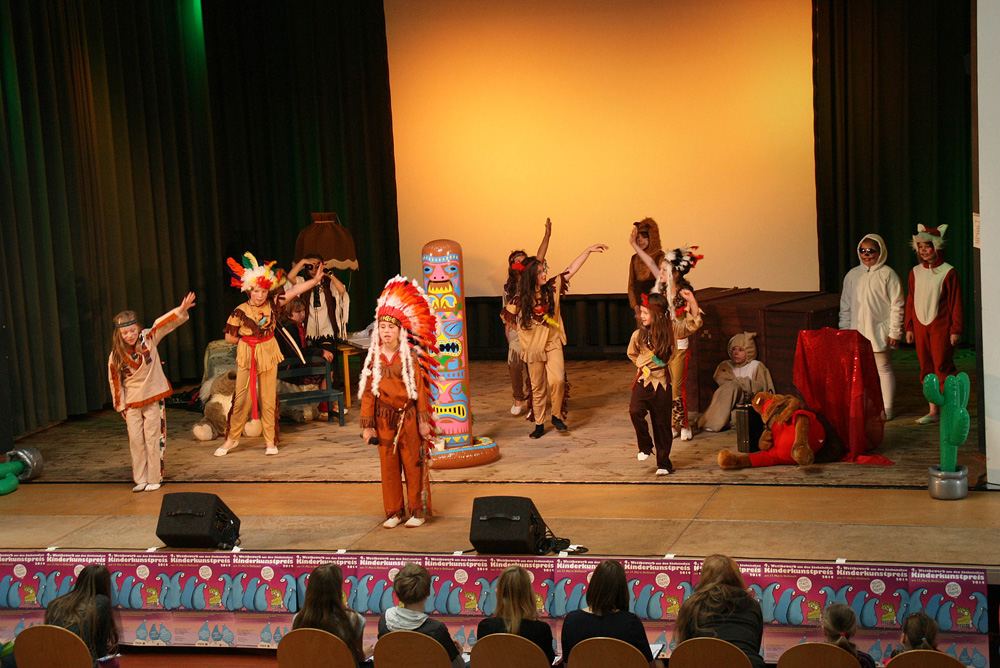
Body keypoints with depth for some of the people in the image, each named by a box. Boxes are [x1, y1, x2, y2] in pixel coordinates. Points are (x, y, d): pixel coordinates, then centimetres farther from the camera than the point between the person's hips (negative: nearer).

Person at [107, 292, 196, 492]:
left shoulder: (148, 339, -6)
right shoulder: (116, 356, -5)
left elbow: (163, 324, -16)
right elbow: (115, 381, 3)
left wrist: (181, 311, -31)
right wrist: (121, 406, 6)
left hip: (153, 397, -1)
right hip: (132, 403, 2)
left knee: (153, 439, 0)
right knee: (135, 440, 4)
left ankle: (155, 479, 8)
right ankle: (140, 479, 14)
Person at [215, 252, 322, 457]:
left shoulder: (272, 304, -3)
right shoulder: (240, 311, -11)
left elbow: (293, 290, -4)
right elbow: (230, 337, -3)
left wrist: (315, 279, -9)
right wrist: (249, 340, 2)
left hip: (268, 354, 2)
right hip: (246, 356, -2)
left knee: (269, 399, 5)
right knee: (242, 398, -2)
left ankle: (270, 440, 14)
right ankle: (232, 438, 13)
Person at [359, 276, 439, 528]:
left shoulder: (410, 358, -3)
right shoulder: (374, 359, 2)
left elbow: (420, 389, -2)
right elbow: (368, 392, 3)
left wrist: (423, 419, -6)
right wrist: (367, 424, 0)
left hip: (408, 415, -2)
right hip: (384, 418, 2)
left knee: (413, 463, 2)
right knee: (388, 465, 6)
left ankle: (418, 510, 12)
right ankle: (393, 512, 15)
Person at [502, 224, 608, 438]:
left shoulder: (553, 288, -3)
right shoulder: (521, 298, -8)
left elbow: (572, 269, -5)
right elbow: (508, 316, 8)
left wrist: (588, 251, -8)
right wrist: (523, 328, 7)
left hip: (553, 344, 1)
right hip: (533, 347, -1)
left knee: (557, 380, -16)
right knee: (537, 387, 7)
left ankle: (557, 416, 5)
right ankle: (539, 424, 20)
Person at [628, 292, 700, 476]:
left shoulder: (670, 331, -4)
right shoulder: (638, 335, 1)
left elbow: (693, 322, 3)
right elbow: (632, 354, 21)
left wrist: (691, 301, -8)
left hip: (661, 384, -1)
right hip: (643, 381, 1)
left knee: (662, 424, 4)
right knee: (635, 411, -23)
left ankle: (663, 463, 16)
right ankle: (645, 446, -1)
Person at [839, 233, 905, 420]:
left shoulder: (887, 274, -4)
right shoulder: (852, 275, 9)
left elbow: (897, 305, -4)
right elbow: (845, 306, 15)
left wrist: (895, 332, -8)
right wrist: (844, 330, 11)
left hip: (880, 331, -4)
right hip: (857, 332, 4)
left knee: (883, 368, 2)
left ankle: (887, 408, 10)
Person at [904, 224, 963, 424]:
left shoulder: (948, 272, -5)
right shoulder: (915, 272, 10)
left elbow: (956, 303, -4)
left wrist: (956, 329, -7)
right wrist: (908, 327, 12)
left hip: (941, 326, -5)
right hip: (920, 327, 5)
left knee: (943, 367, -8)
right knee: (927, 369, 7)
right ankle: (933, 411, 13)